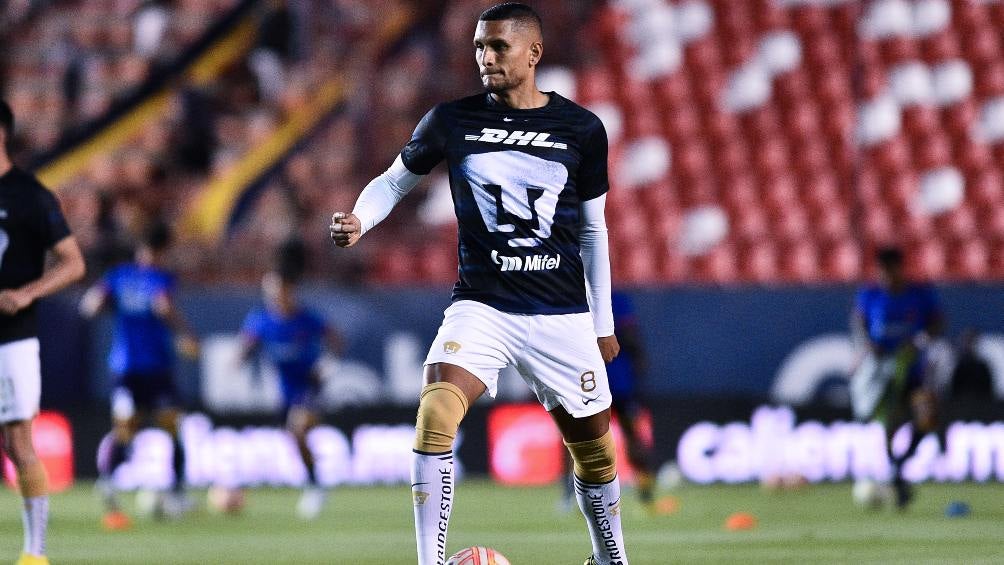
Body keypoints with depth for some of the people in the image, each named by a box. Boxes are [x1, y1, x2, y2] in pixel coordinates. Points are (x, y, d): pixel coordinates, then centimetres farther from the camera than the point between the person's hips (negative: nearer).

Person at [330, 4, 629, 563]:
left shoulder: (582, 129, 0)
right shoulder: (454, 120, -2)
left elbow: (593, 229, 10)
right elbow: (396, 180, 11)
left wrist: (603, 322, 12)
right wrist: (358, 221, -11)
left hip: (563, 316, 1)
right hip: (482, 305, -1)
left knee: (594, 448, 9)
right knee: (435, 413, -26)